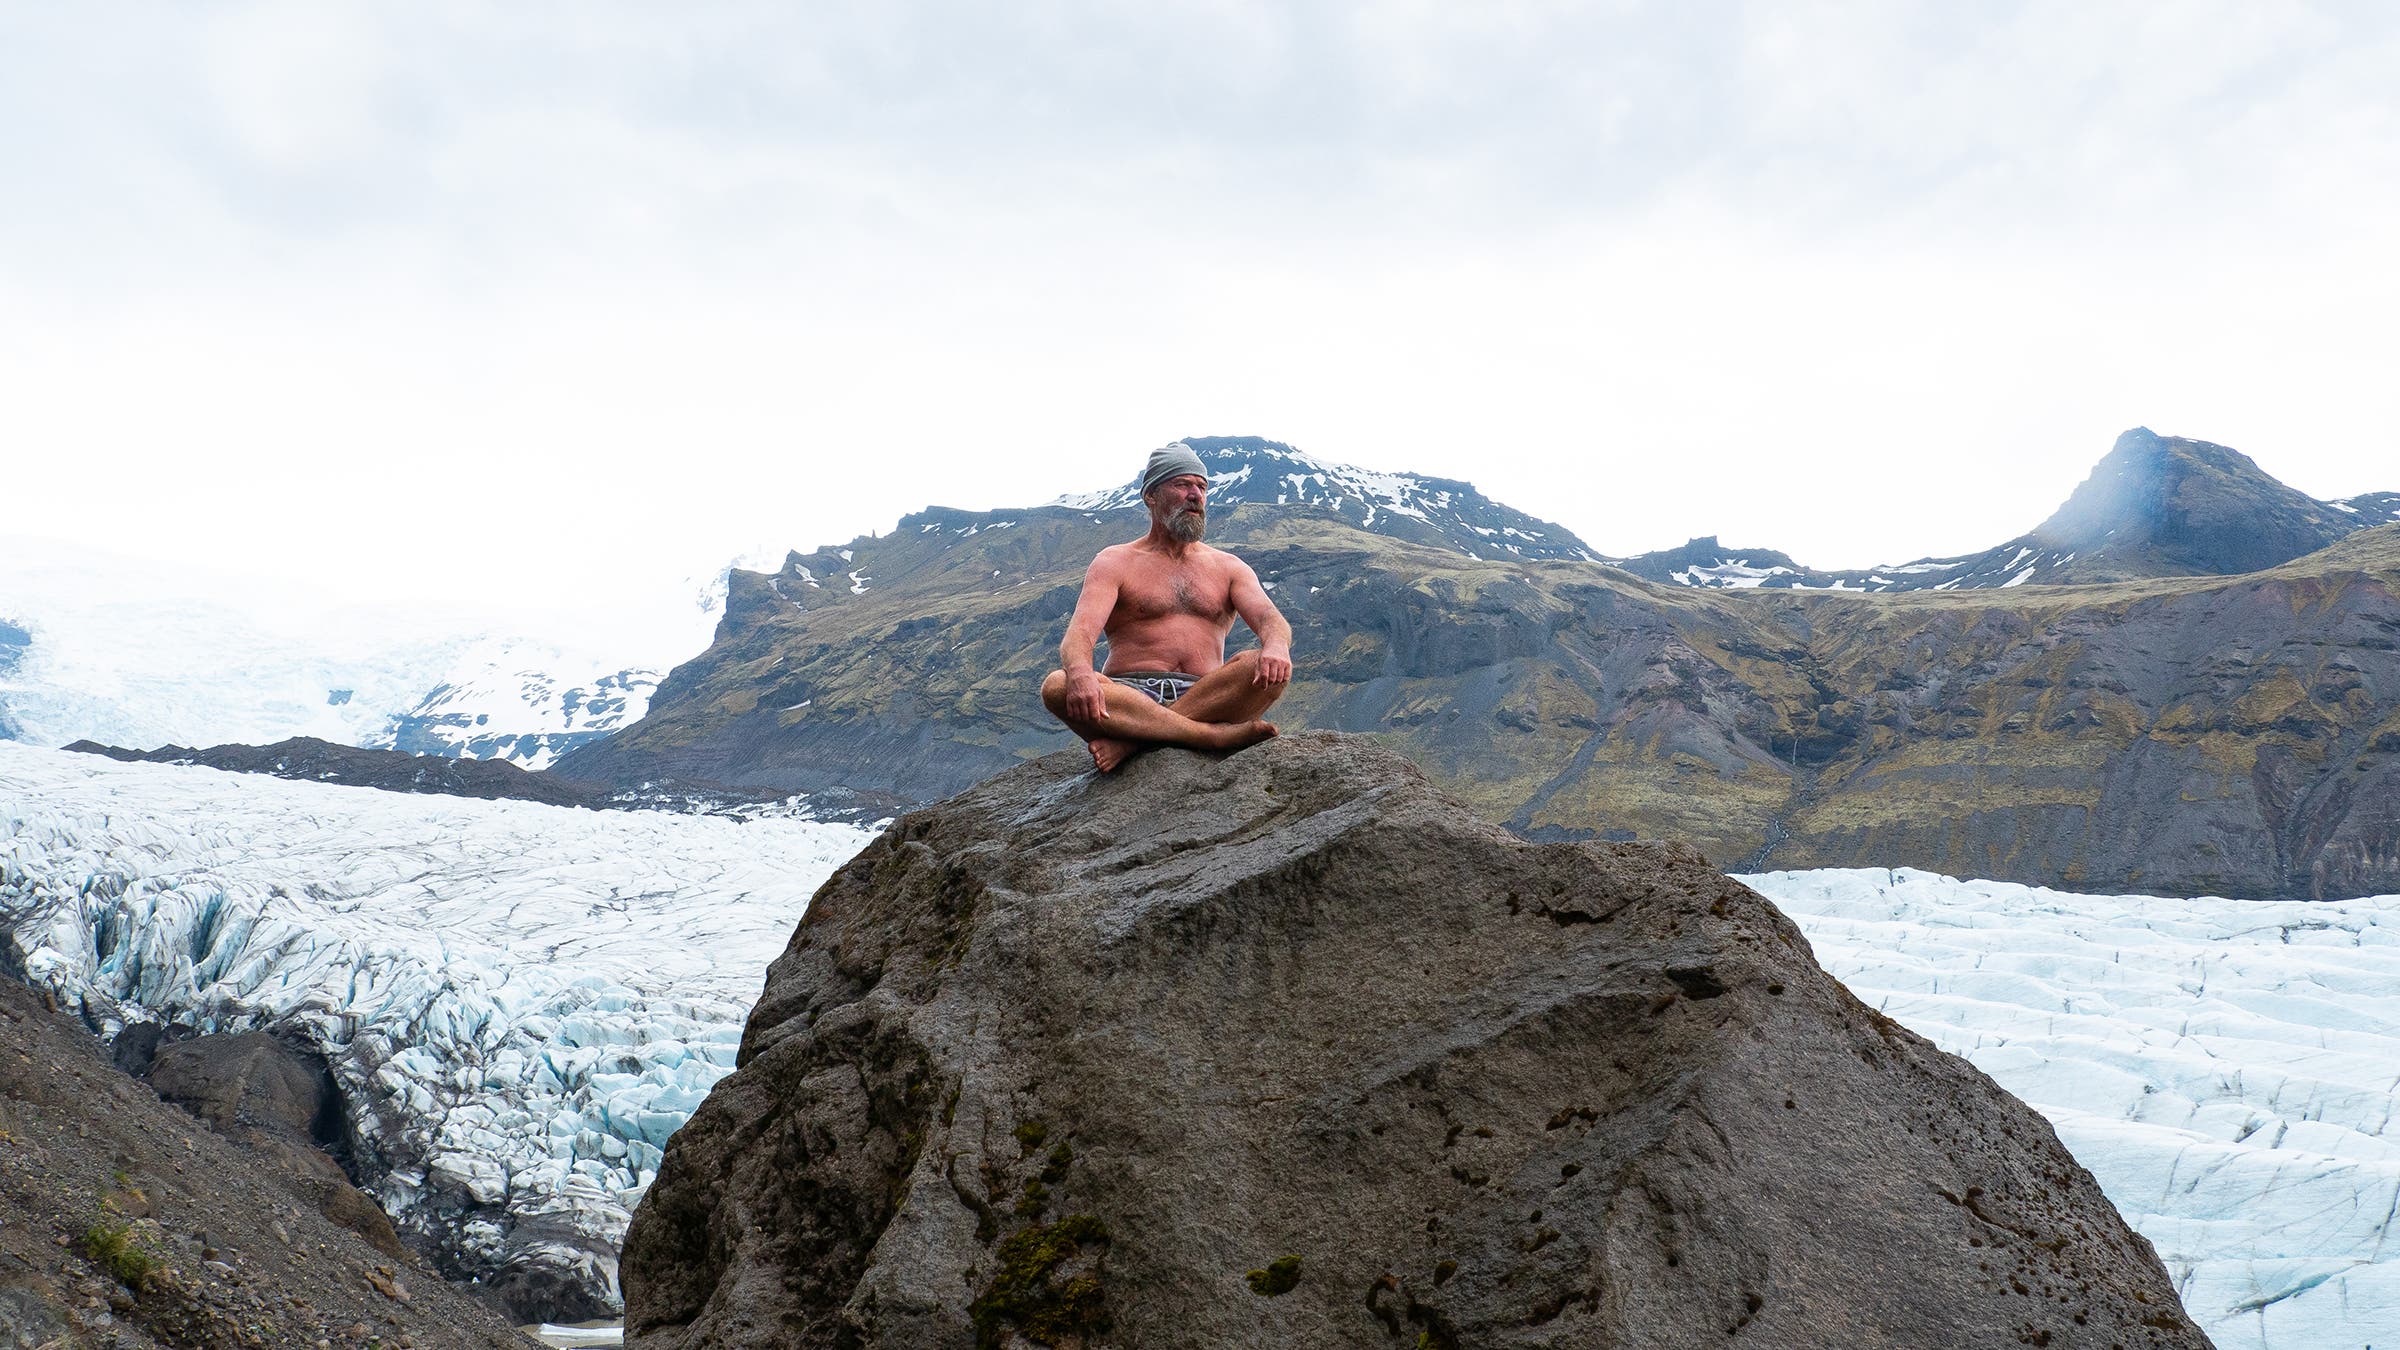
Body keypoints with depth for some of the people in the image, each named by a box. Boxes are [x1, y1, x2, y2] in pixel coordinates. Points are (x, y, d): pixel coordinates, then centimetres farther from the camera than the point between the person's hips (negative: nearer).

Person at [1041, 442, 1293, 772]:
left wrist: (1275, 647, -25)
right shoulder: (1115, 563, 11)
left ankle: (1130, 740, -31)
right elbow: (1079, 632, -5)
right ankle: (1215, 735, -36)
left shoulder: (1228, 568, 20)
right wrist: (1079, 673, -31)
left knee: (1272, 669, -28)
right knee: (1056, 687, -33)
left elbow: (1269, 617, 3)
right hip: (1130, 694, -2)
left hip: (1204, 698, 2)